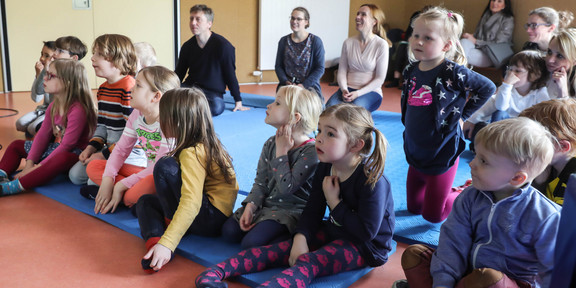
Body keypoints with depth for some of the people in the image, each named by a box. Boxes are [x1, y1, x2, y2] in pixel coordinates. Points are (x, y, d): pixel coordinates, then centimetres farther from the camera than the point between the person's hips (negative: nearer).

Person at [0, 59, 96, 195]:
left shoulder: (78, 109, -23)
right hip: (55, 147, 11)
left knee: (62, 159, -45)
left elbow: (67, 145, -25)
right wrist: (29, 163, -4)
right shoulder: (53, 106, 7)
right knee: (16, 145, 19)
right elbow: (43, 134, 6)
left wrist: (39, 166, -22)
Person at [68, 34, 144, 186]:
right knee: (75, 174, 5)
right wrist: (91, 147, 1)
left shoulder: (129, 88, -19)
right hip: (110, 148, 9)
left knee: (95, 181, -20)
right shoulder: (102, 89, 13)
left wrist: (105, 154, -18)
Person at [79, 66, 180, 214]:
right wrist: (108, 179, -10)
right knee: (93, 166, 2)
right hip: (149, 172, 8)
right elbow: (121, 149, 7)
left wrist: (122, 185, -19)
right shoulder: (137, 115, 2)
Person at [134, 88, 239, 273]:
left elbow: (191, 203, -33)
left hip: (212, 220, -11)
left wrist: (167, 243, -38)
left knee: (164, 166, -20)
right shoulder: (205, 144, 9)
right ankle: (154, 243, -16)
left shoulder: (192, 153, -21)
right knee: (145, 201, 14)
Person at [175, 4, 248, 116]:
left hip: (213, 92, -3)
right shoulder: (187, 47, 2)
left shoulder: (223, 46, -12)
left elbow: (231, 75, -7)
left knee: (217, 107, -39)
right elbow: (178, 74, 11)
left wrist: (238, 101, -5)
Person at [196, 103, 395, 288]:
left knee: (309, 263, -31)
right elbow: (312, 210, 3)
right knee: (281, 249, -12)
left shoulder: (372, 181, -23)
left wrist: (334, 203, -17)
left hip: (366, 246, -7)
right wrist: (300, 238, -15)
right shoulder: (325, 168, 0)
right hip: (333, 232, 7)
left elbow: (367, 232, -24)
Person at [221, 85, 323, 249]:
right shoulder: (271, 143, 4)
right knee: (229, 231, -6)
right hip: (265, 205, 7)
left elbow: (286, 188, -27)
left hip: (291, 211, -7)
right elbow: (260, 182, 7)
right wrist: (250, 208, -8)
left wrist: (281, 152, -20)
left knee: (251, 243, -21)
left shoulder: (311, 151, -20)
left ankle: (293, 236, -3)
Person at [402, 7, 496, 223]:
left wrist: (462, 115, -7)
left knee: (433, 215, 4)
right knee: (414, 206, 18)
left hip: (442, 153, -6)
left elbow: (488, 88, -8)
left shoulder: (453, 72, -18)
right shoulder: (411, 71, -2)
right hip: (415, 152, 6)